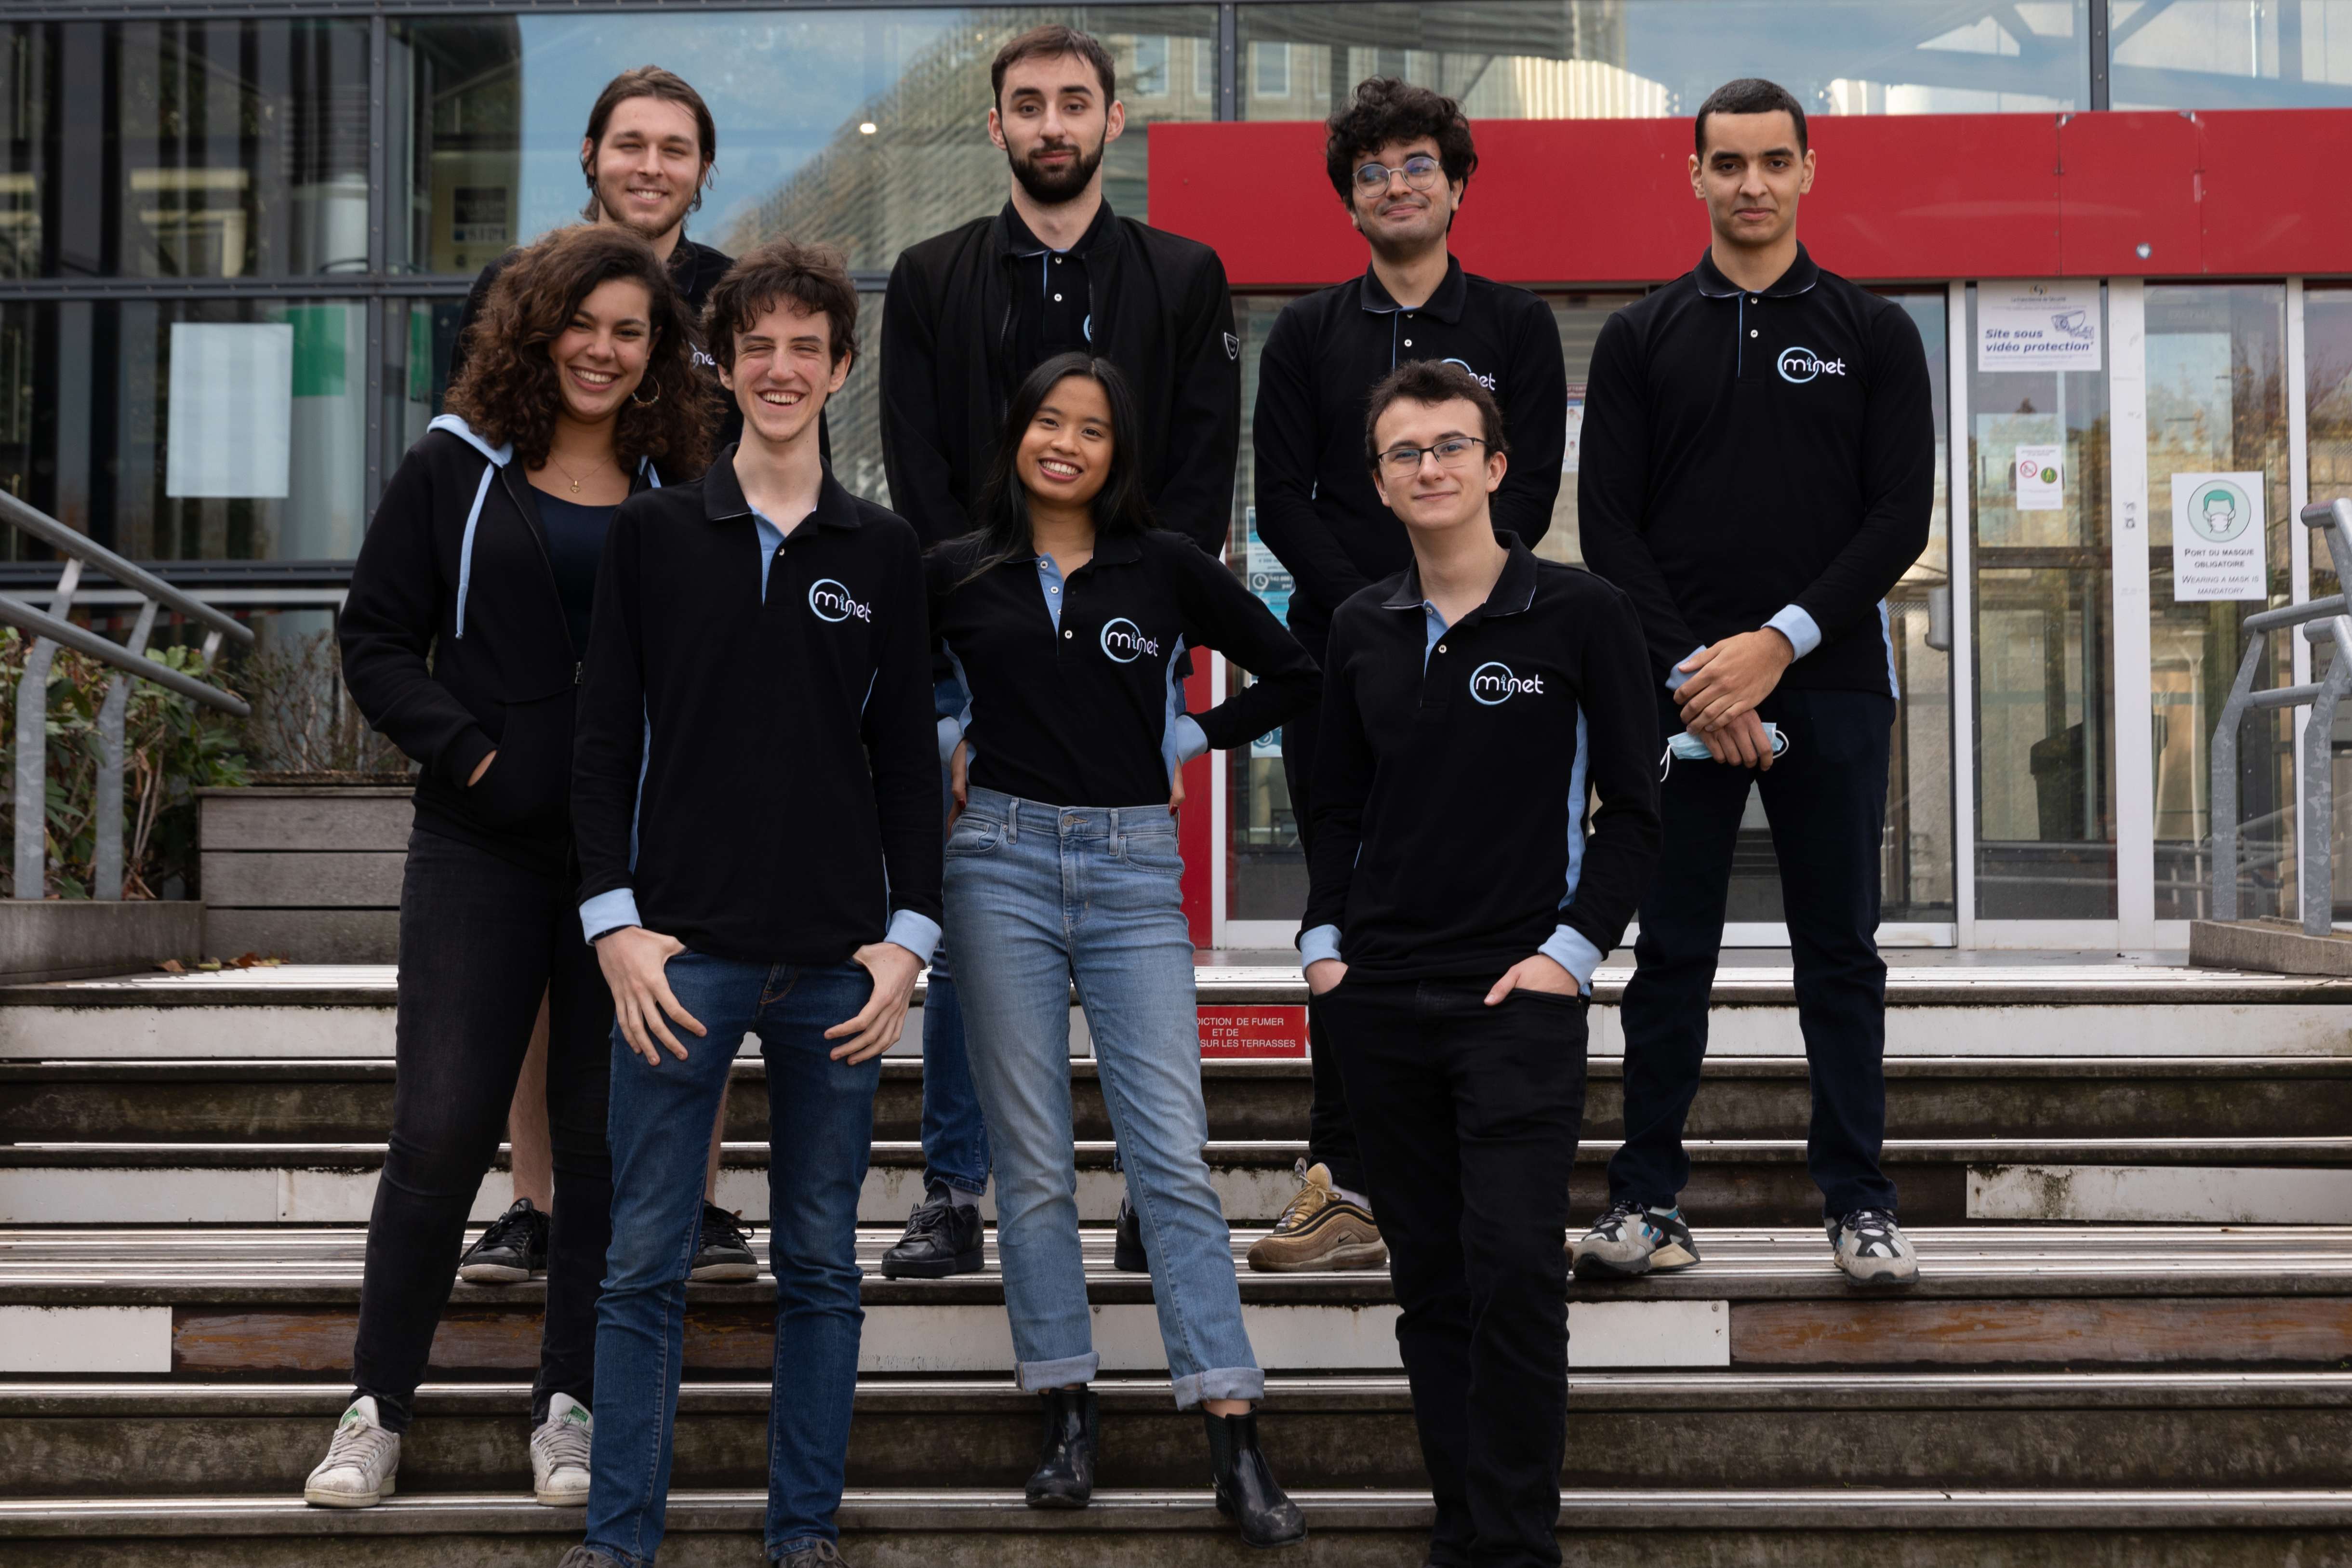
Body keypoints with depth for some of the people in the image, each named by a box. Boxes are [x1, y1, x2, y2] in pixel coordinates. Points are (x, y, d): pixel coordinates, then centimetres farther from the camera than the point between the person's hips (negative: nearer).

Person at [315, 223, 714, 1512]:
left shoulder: (679, 493, 8)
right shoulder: (456, 470, 5)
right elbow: (378, 641, 4)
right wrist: (467, 751, -10)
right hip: (482, 850, -1)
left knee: (608, 1138, 6)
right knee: (443, 1128, -3)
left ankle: (570, 1406, 18)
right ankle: (377, 1404, 11)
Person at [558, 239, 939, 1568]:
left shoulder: (884, 552, 8)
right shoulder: (656, 534, 5)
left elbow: (909, 758, 9)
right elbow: (607, 738, 3)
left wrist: (909, 935, 0)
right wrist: (615, 920, -6)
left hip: (840, 960, 1)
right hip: (684, 948, -1)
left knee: (822, 1262, 8)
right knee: (646, 1261, 1)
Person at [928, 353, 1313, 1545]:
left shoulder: (1166, 567, 6)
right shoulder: (959, 573, 7)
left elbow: (1294, 677, 11)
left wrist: (1187, 741, 6)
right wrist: (948, 754, 7)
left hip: (1133, 871, -1)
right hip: (1003, 862, 1)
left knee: (1172, 1155, -6)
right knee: (1033, 1162, 3)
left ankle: (1235, 1445, -6)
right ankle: (1067, 1418, 12)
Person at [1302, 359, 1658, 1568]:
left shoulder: (1580, 615, -1)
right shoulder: (1362, 629, 10)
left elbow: (1633, 808, -1)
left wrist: (1572, 951, -9)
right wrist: (1324, 941, 7)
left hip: (1518, 999, -4)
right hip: (1379, 1002, 4)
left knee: (1514, 1273, -10)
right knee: (1428, 1280, 9)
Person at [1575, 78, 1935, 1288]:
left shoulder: (1872, 333, 7)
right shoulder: (1641, 339, 8)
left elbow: (1901, 517, 0)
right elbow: (1608, 525, 2)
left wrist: (1781, 641, -12)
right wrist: (1693, 670, -10)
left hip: (1832, 684, 0)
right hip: (1679, 687, 0)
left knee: (1841, 952, 5)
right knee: (1671, 953, 4)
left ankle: (1859, 1204, 12)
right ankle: (1647, 1200, 11)